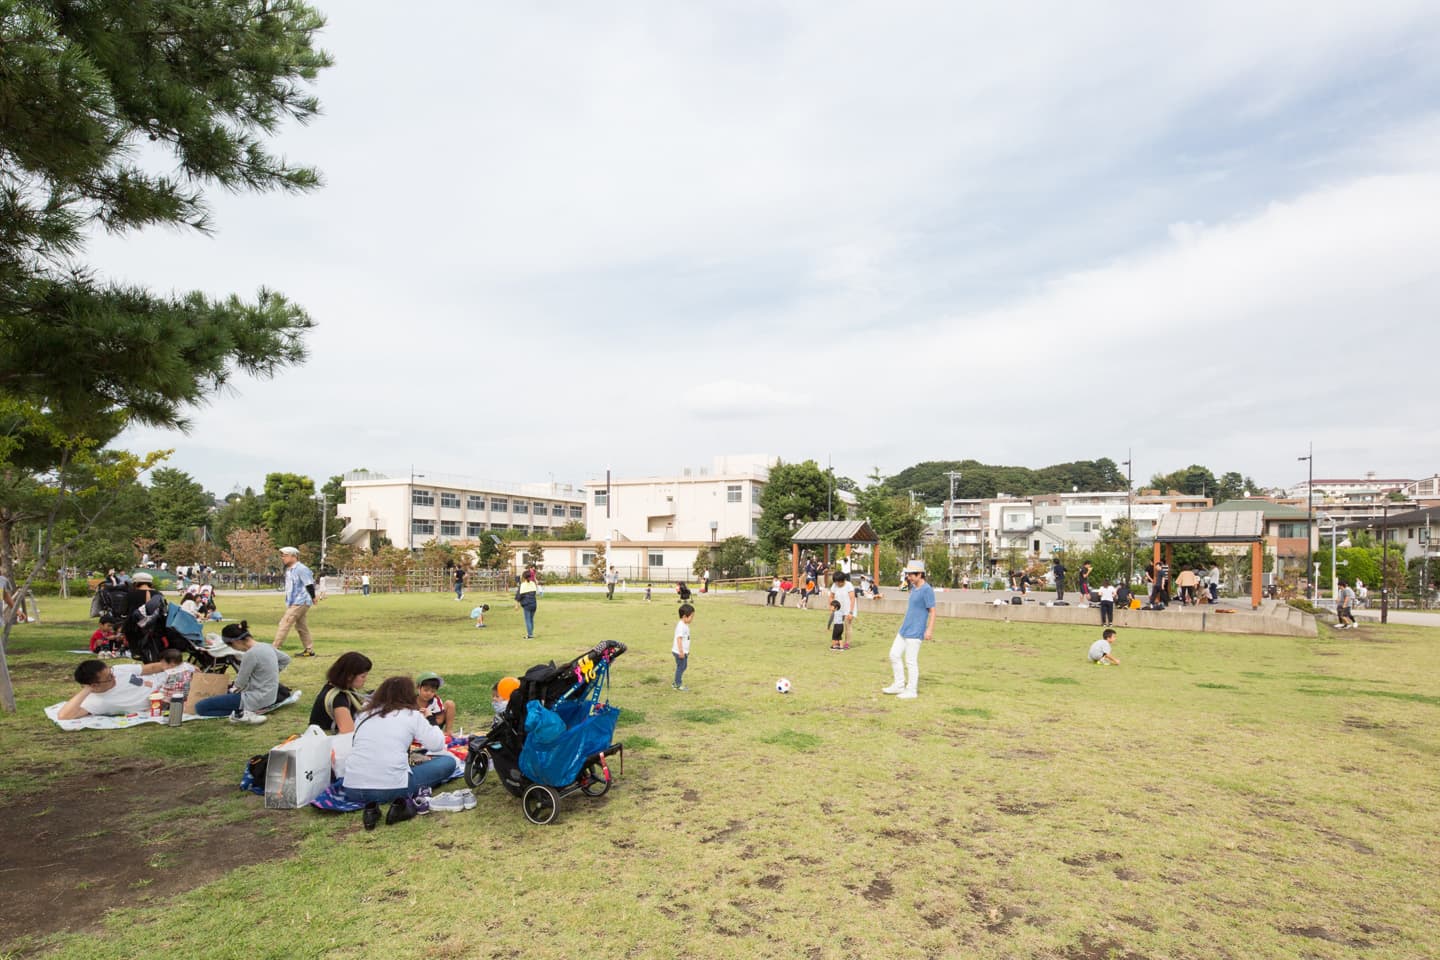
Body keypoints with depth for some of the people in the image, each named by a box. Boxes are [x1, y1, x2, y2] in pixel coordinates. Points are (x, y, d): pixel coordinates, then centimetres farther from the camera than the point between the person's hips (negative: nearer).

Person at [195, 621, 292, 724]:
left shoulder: (250, 654, -22)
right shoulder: (267, 646, 1)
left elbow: (240, 684, -11)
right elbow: (286, 659, 18)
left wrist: (233, 689, 10)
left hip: (257, 699, -9)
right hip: (269, 697, 9)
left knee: (200, 707, -6)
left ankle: (242, 713, -15)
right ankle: (249, 711, 11)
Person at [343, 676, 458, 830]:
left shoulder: (364, 715, 17)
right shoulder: (412, 715, 5)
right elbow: (437, 745, 6)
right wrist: (431, 727, 27)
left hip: (352, 790, 5)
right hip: (391, 788, -5)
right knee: (448, 762, 12)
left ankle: (371, 806, 12)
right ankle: (404, 801, 1)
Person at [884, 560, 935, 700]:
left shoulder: (927, 590, -15)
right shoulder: (913, 587, 11)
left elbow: (932, 611, -18)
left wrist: (929, 630, -24)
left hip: (915, 632, -9)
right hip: (904, 629, 9)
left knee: (911, 660, -2)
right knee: (894, 655, 12)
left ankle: (912, 690, 11)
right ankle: (899, 685, 23)